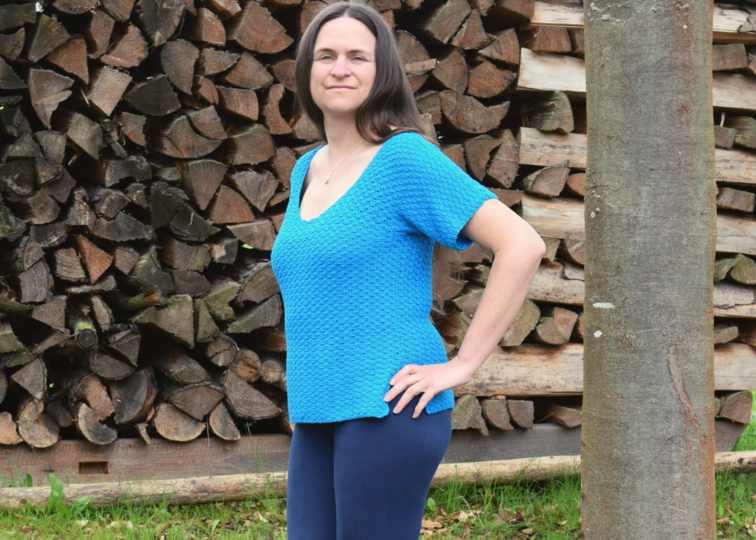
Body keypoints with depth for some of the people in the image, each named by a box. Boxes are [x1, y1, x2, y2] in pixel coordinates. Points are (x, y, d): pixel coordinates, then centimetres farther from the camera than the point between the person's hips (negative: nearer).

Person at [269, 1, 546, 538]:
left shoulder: (405, 158, -8)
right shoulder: (307, 170, 15)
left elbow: (522, 245, -14)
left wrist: (463, 364, -14)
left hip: (389, 408, -7)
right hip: (318, 415, 7)